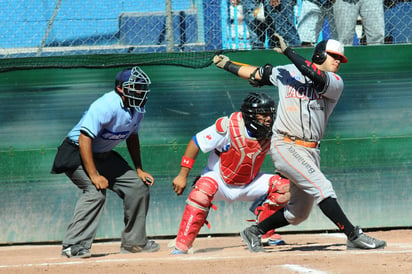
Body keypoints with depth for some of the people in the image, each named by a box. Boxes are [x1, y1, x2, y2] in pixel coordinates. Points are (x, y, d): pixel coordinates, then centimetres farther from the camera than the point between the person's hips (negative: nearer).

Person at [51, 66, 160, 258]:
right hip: (77, 152, -9)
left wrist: (139, 170, 9)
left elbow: (132, 137, 14)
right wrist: (94, 176, -35)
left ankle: (134, 241, 15)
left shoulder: (137, 109, -3)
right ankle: (74, 245, -27)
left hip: (104, 155, 9)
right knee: (96, 191, -29)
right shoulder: (106, 107, -30)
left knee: (138, 186, 3)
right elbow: (84, 139, -33)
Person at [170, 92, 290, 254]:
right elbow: (195, 143, -18)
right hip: (220, 181, -4)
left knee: (283, 186, -15)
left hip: (248, 185, 4)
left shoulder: (270, 134, -12)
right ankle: (181, 245, -33)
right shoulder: (228, 126, -26)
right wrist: (182, 176, -19)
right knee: (204, 189, -37)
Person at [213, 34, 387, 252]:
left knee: (298, 213, 9)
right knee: (321, 187, -22)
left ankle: (254, 231, 27)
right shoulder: (287, 72, 8)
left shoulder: (335, 83, 5)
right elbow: (257, 73, 24)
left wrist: (287, 51, -14)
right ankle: (354, 236, -25)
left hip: (310, 151, 4)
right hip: (285, 146, -4)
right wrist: (227, 64, 25)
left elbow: (315, 76, -16)